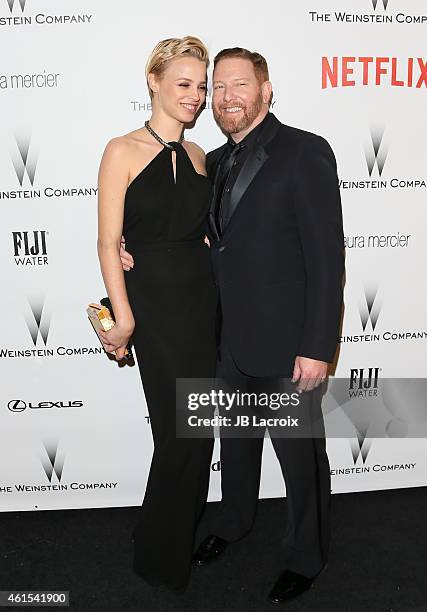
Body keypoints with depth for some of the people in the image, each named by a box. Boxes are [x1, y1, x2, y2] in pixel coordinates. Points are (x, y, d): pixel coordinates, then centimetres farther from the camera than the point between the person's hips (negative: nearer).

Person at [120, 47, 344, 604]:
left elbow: (326, 256, -16)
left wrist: (317, 348, -19)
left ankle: (306, 556, 36)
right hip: (231, 339, 7)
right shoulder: (215, 162, 9)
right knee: (235, 437, 23)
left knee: (299, 451, 11)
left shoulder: (306, 152, -12)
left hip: (287, 344, -6)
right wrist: (136, 250, -1)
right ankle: (235, 520, 50)